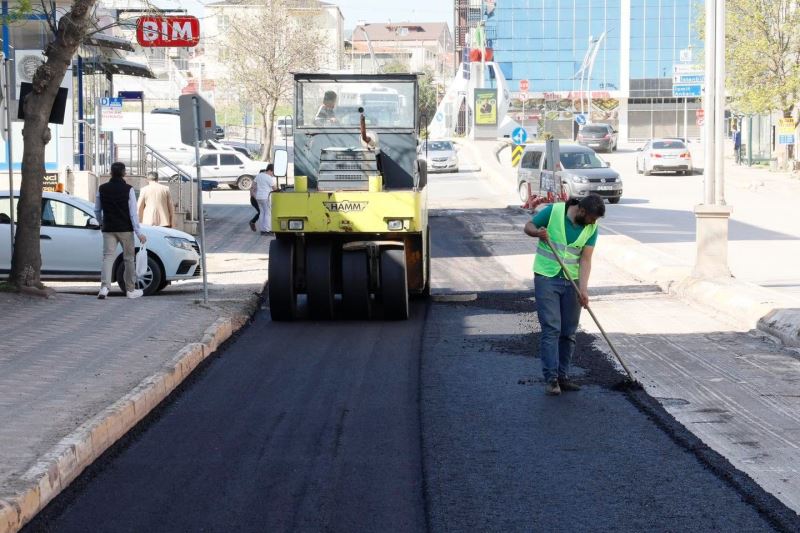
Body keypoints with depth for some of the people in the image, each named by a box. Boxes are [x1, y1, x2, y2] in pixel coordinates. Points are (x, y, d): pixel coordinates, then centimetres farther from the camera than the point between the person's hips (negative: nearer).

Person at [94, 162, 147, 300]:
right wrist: (139, 232, -9)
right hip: (125, 229, -2)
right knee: (129, 258, 9)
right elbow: (133, 213, -10)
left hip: (108, 229, 2)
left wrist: (101, 223, 31)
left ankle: (104, 286, -21)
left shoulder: (102, 189, 2)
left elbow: (97, 210, 12)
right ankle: (131, 290, 15)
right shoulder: (128, 189, -8)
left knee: (108, 256, -2)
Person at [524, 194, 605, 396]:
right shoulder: (554, 211, -12)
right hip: (546, 278, -4)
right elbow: (528, 227, 1)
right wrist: (538, 232, -23)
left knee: (569, 332, 6)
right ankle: (551, 378, -9)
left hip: (572, 281, 4)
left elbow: (585, 259, -6)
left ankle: (563, 376, 15)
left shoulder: (591, 228, -3)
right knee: (551, 329, -10)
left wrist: (583, 288, -18)